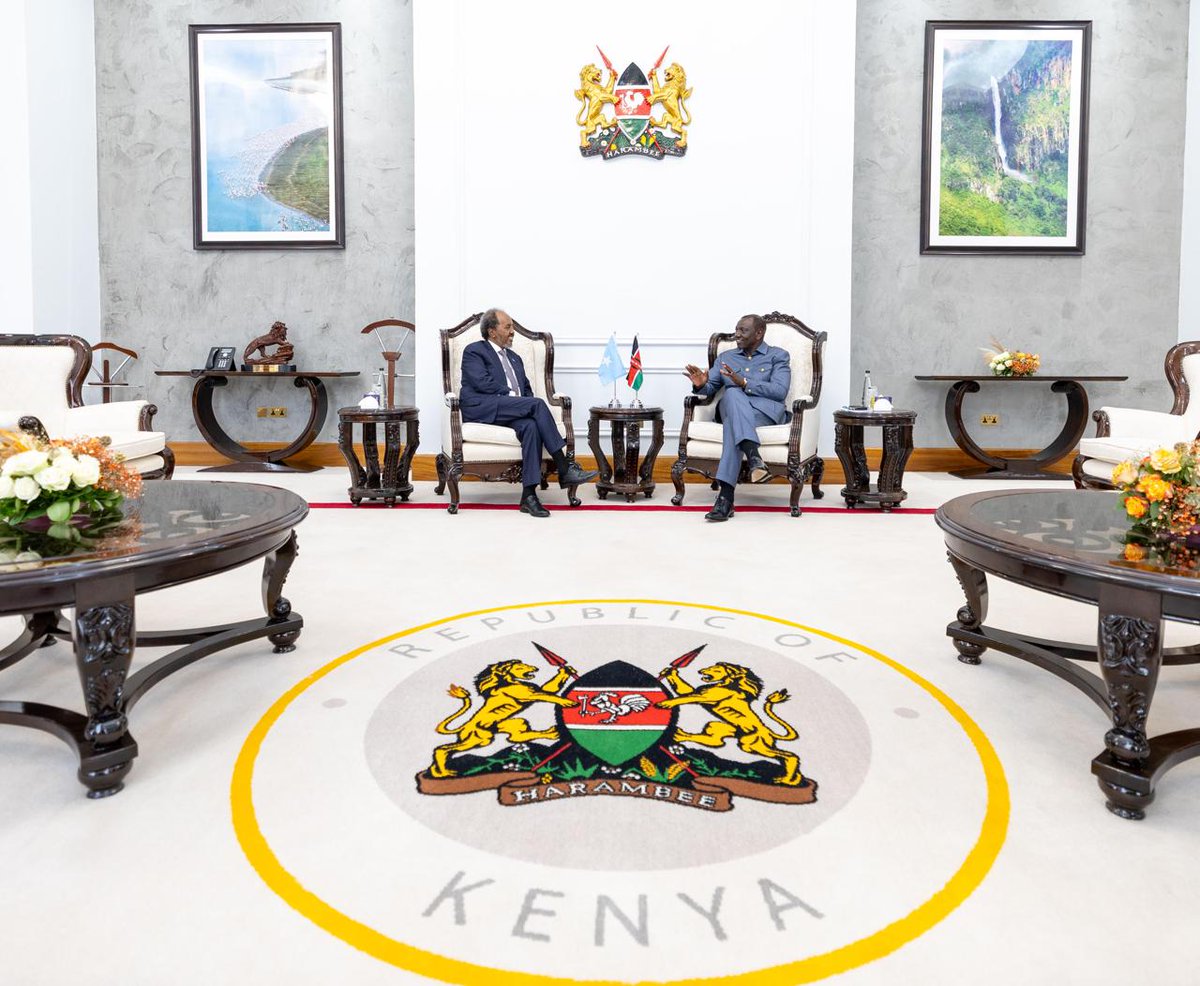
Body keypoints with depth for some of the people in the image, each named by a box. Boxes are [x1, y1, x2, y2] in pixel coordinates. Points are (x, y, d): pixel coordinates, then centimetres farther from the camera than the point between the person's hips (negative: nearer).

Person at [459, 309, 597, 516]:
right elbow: (482, 382, -8)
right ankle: (565, 469, -27)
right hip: (482, 408, -6)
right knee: (537, 404, -27)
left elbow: (527, 389, 26)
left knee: (531, 426, -31)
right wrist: (511, 395, -11)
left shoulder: (514, 358, 31)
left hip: (509, 412, 6)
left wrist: (528, 404, 3)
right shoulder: (474, 351, 8)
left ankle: (529, 495, -37)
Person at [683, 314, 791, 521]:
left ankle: (726, 495, -47)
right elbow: (710, 389, 20)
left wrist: (744, 383, -17)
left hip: (766, 410, -2)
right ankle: (753, 456, -54)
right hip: (731, 408, 3)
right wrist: (701, 385, -7)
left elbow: (779, 391, -5)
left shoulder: (778, 355, 12)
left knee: (734, 423, -38)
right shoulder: (726, 357, 26)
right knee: (732, 393, -37)